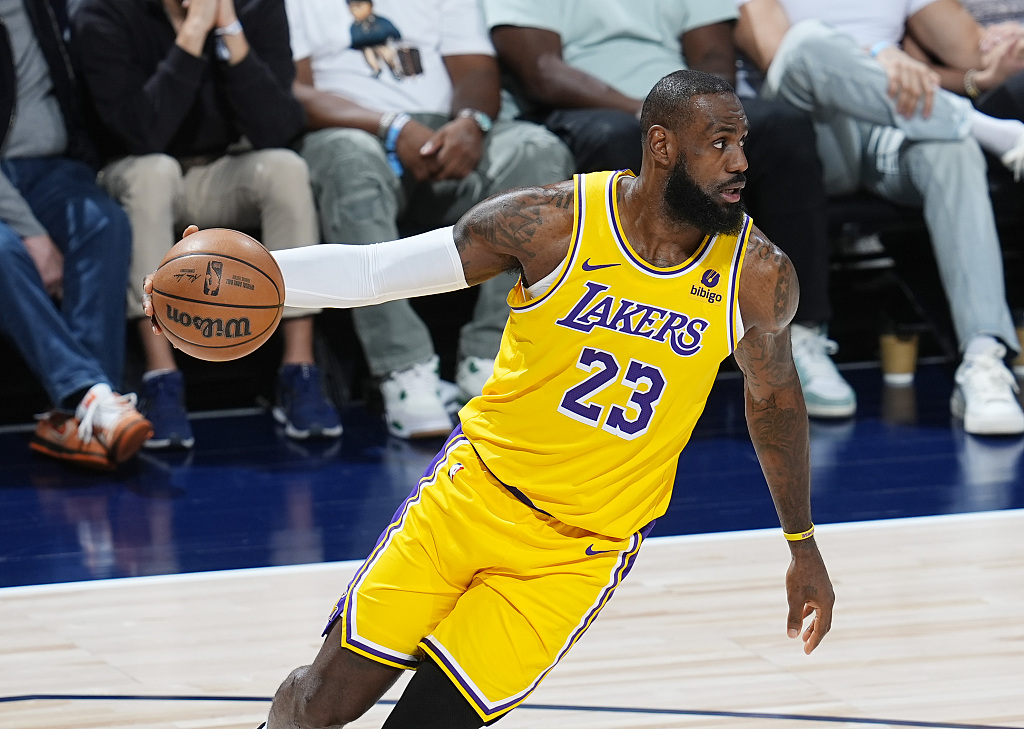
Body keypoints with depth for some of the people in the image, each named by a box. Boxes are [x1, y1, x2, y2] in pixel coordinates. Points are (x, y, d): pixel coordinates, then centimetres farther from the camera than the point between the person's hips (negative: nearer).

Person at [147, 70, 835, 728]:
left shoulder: (758, 276, -9)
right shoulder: (552, 221, -13)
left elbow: (775, 397, 11)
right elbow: (372, 269, -8)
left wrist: (803, 546, 20)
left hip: (582, 552, 0)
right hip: (476, 494, 0)